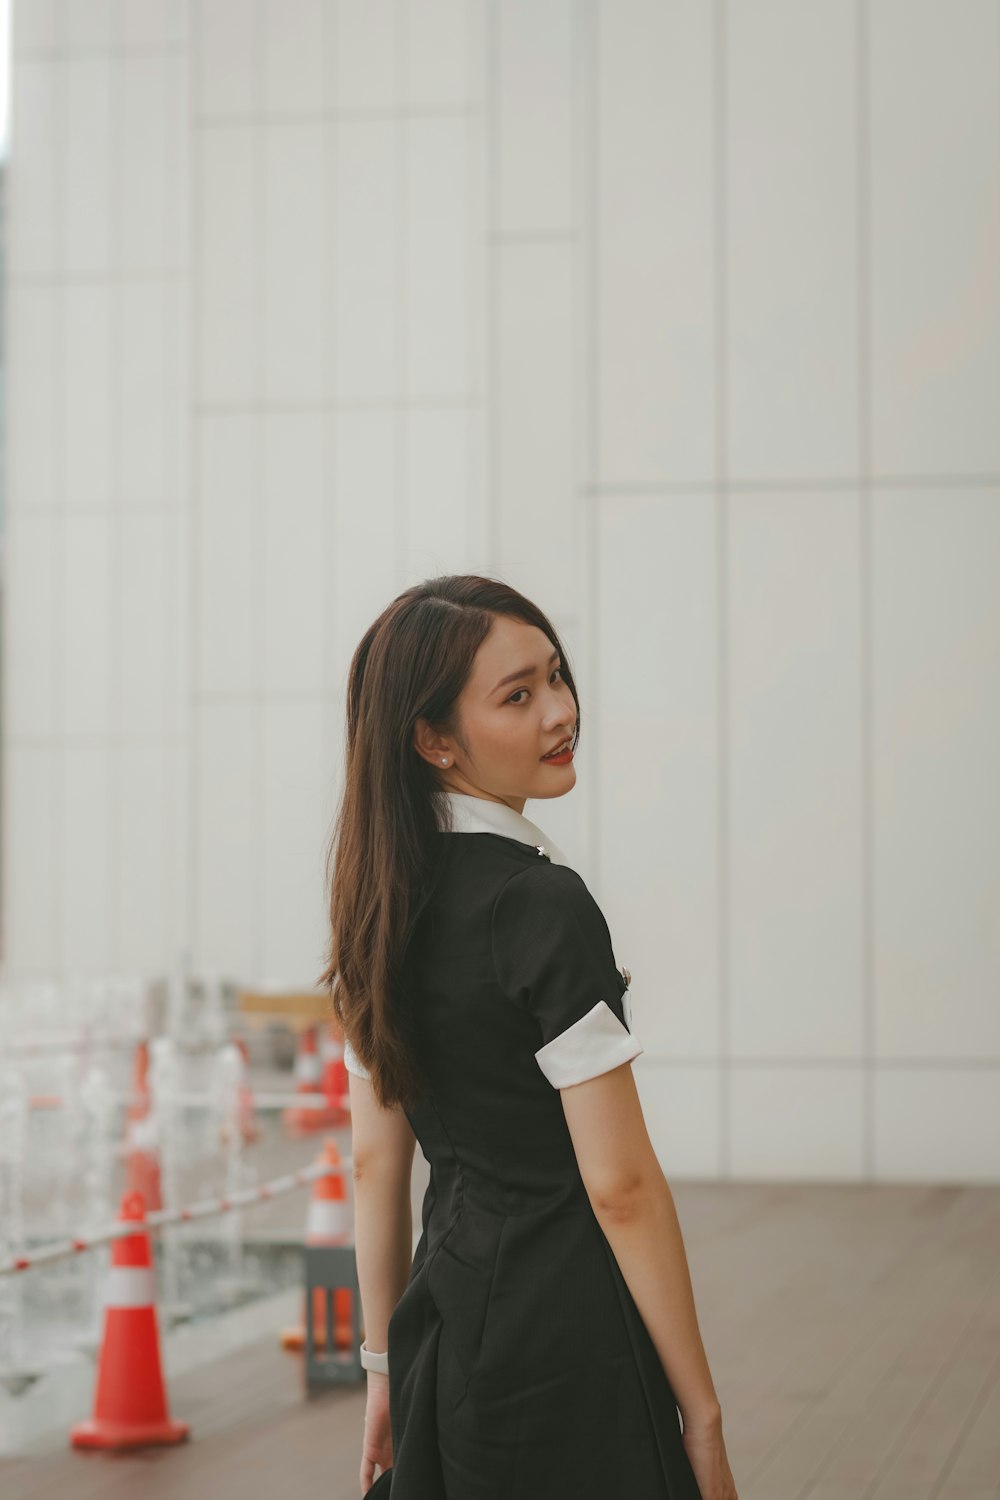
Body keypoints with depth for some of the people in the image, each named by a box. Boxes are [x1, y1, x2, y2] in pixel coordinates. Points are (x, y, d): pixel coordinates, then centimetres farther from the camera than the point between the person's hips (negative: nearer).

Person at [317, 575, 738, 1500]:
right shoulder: (542, 903, -18)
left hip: (444, 1314, 8)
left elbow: (375, 1161, 10)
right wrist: (702, 1414, -13)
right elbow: (621, 1187, -18)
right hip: (566, 1337, -8)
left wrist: (388, 1365, 17)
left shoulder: (387, 901, 5)